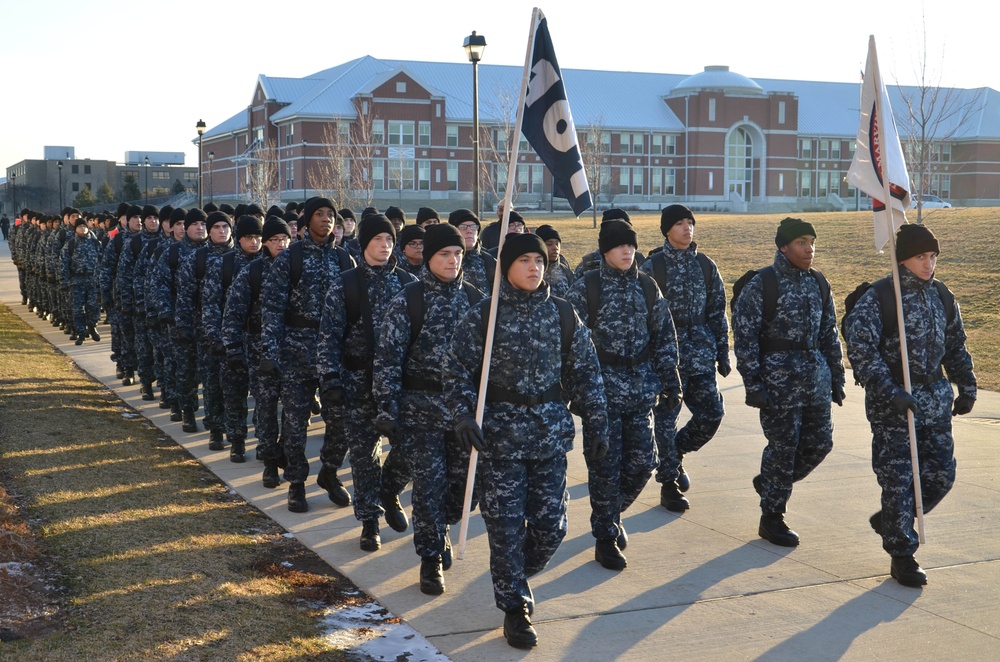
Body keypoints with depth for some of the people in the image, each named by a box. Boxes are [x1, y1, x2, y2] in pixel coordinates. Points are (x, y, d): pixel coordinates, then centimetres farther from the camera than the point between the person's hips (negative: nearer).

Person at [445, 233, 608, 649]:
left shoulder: (563, 314, 4)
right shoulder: (482, 317, -4)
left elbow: (586, 372, 8)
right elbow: (458, 372, -3)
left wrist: (595, 423, 4)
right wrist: (463, 416, -17)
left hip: (551, 435, 3)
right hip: (500, 435, -2)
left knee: (550, 525, 4)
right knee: (506, 525, 0)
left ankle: (514, 579, 33)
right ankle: (515, 608, 15)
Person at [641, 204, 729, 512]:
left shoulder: (705, 265, 9)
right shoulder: (653, 266, -4)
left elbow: (717, 312, 11)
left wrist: (722, 354, 9)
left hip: (701, 352, 4)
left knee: (712, 414, 0)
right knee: (666, 417, 0)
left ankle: (675, 455, 27)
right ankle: (668, 483, 13)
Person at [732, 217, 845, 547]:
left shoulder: (818, 283, 10)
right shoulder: (761, 284, -9)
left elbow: (829, 334, 17)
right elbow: (744, 335, -11)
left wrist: (836, 377, 13)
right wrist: (753, 384, -14)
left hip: (815, 377, 7)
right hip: (779, 379, -6)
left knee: (820, 443, 8)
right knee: (784, 445, -1)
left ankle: (770, 482, 32)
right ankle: (771, 518, 14)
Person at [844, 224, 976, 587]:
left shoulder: (941, 295, 9)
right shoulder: (878, 297, -12)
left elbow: (955, 346, 21)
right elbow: (860, 348, -18)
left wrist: (966, 387, 18)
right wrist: (889, 392, -24)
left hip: (935, 399, 6)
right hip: (892, 403, -6)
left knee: (941, 474, 7)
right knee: (898, 479, -2)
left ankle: (889, 520, 30)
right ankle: (902, 557, 10)